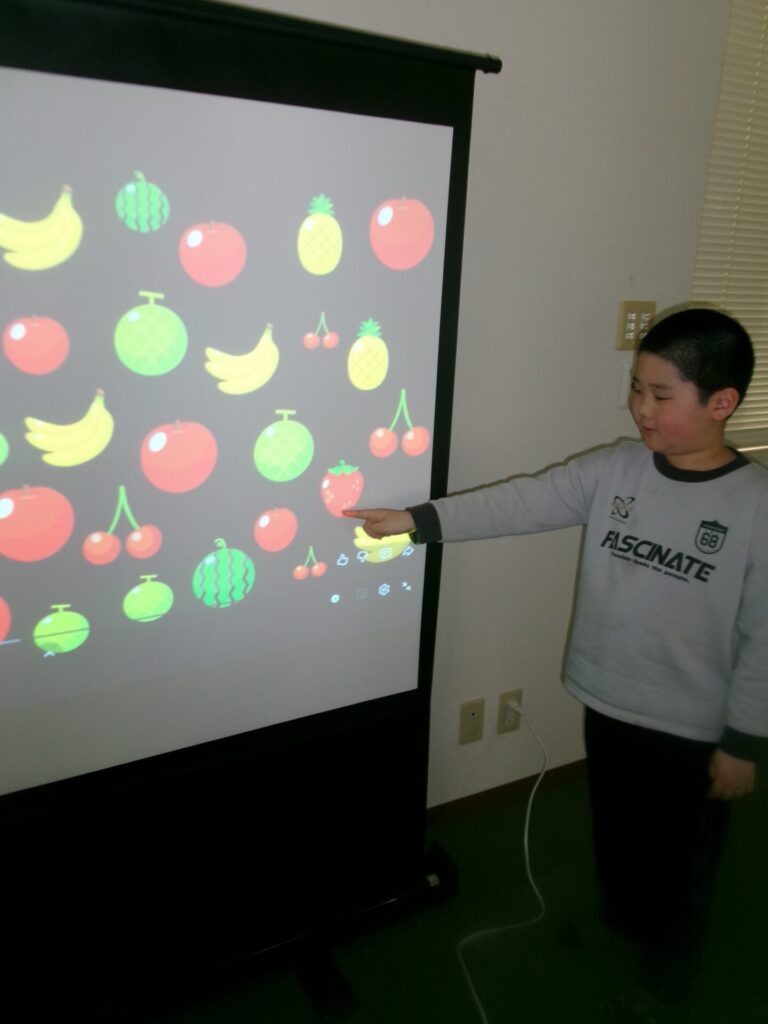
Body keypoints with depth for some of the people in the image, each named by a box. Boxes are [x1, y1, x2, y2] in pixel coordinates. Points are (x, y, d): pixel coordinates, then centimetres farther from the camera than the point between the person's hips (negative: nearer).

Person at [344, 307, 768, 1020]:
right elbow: (519, 503, -13)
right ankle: (620, 920, 56)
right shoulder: (611, 469, -7)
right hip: (608, 702, 4)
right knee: (613, 828, 26)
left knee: (681, 853, 18)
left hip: (696, 727, -3)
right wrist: (415, 520, -22)